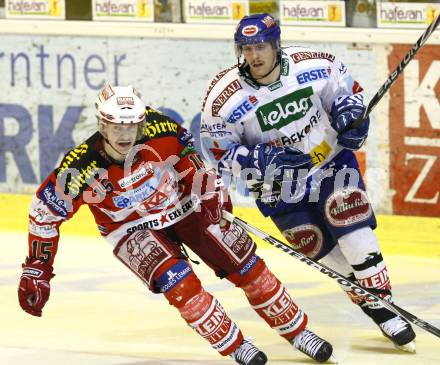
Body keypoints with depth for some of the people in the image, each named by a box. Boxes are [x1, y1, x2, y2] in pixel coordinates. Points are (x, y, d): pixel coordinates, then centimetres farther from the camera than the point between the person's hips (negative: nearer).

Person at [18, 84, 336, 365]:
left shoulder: (159, 129, -25)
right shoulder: (82, 168, -30)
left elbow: (185, 149, 0)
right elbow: (44, 213, -18)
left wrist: (208, 186, -5)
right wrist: (36, 271, -15)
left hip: (182, 205, 3)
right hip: (132, 228, -2)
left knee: (247, 266, 1)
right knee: (181, 284, -25)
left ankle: (298, 331, 18)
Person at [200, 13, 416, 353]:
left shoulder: (315, 66, -15)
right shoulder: (224, 98, -20)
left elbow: (345, 86, 5)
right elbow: (219, 151, -14)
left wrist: (351, 114, -15)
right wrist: (262, 160, -27)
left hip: (332, 159, 0)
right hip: (278, 185, 0)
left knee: (354, 232, -15)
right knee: (324, 252, 3)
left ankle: (383, 304, -4)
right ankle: (369, 300, 21)